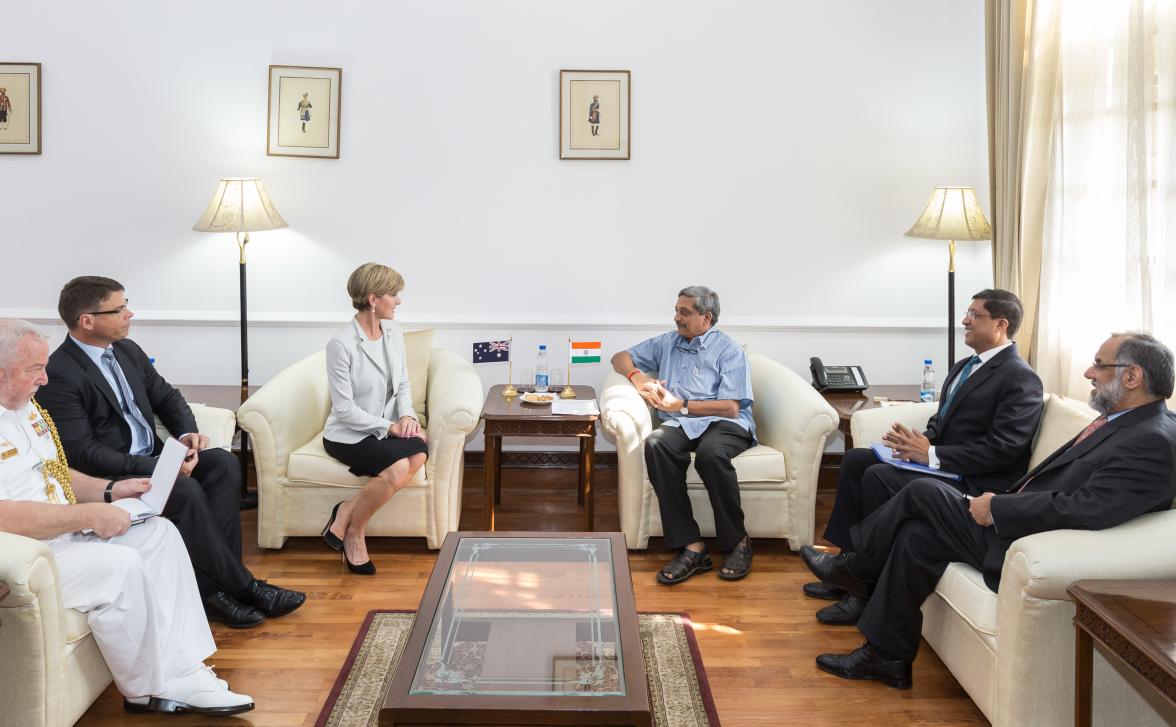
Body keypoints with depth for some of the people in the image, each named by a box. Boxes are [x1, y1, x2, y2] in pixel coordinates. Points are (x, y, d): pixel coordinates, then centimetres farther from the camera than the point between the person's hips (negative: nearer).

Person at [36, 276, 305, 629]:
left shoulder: (127, 350, 8)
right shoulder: (59, 376, -17)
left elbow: (166, 396, 19)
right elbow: (81, 453, -22)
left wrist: (186, 432, -3)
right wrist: (157, 466, -26)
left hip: (151, 457, 8)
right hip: (108, 477, -8)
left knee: (223, 464, -14)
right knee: (186, 491, -29)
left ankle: (214, 584, -17)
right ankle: (242, 586, -15)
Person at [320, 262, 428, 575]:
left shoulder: (393, 332, 5)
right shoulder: (341, 344, -16)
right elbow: (344, 409, -16)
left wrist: (407, 415, -7)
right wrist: (389, 427, -19)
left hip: (387, 428, 7)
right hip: (348, 435, -6)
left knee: (419, 451, -27)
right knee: (399, 466, -32)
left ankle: (347, 512, -12)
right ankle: (354, 532, -6)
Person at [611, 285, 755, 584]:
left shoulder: (729, 350, 6)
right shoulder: (666, 343, 23)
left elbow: (731, 407, -4)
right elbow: (621, 358, 30)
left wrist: (680, 405, -5)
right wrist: (637, 376, 7)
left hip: (724, 425, -3)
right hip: (680, 425, 4)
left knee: (710, 452, -40)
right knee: (656, 444, -34)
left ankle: (737, 541, -20)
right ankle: (692, 547, -35)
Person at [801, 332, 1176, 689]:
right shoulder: (1120, 420, 10)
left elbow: (1086, 509, -29)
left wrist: (996, 508, -20)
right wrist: (1001, 499, 4)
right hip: (1015, 526, 9)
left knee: (923, 492, -9)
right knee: (917, 533, 1)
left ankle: (854, 569, 12)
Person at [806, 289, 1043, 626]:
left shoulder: (1021, 378, -12)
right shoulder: (963, 367, 18)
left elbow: (1003, 448, -20)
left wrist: (932, 455, -22)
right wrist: (919, 440, -2)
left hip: (973, 482, -10)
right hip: (935, 459, 10)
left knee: (878, 477, -26)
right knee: (854, 460, -1)